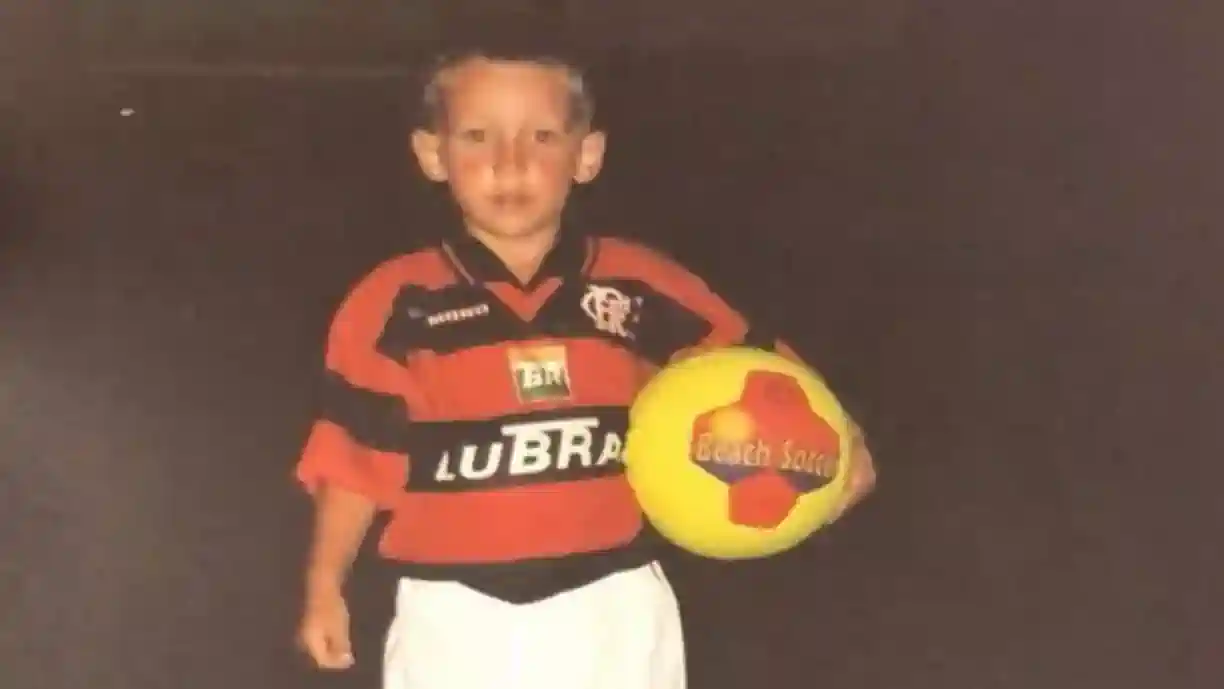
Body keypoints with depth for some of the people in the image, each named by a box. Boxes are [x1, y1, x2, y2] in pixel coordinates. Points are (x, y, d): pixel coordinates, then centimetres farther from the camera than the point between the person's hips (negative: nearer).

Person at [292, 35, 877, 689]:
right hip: (459, 619, 0)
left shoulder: (641, 289, -5)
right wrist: (326, 586, -1)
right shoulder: (396, 304, -7)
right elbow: (357, 455, -1)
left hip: (611, 615, 1)